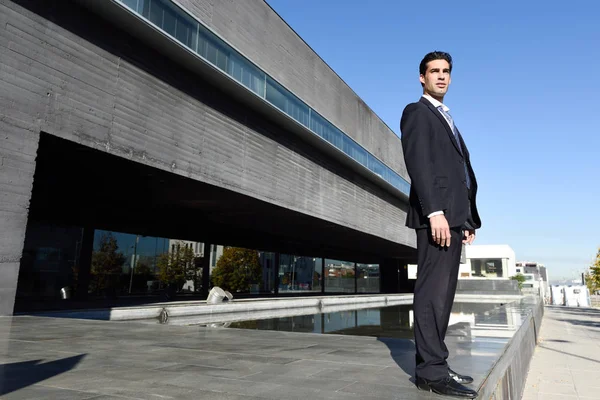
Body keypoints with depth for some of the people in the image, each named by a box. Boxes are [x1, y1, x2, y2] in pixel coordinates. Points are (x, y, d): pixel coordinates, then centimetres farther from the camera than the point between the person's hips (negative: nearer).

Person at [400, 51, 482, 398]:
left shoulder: (446, 119, 28)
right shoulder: (416, 112, 2)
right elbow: (419, 164, -13)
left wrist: (468, 218, 15)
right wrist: (435, 211, -23)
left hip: (454, 215, 9)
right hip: (436, 214, -9)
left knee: (443, 292, 8)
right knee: (433, 290, -11)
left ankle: (435, 365, 14)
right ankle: (431, 370, -7)